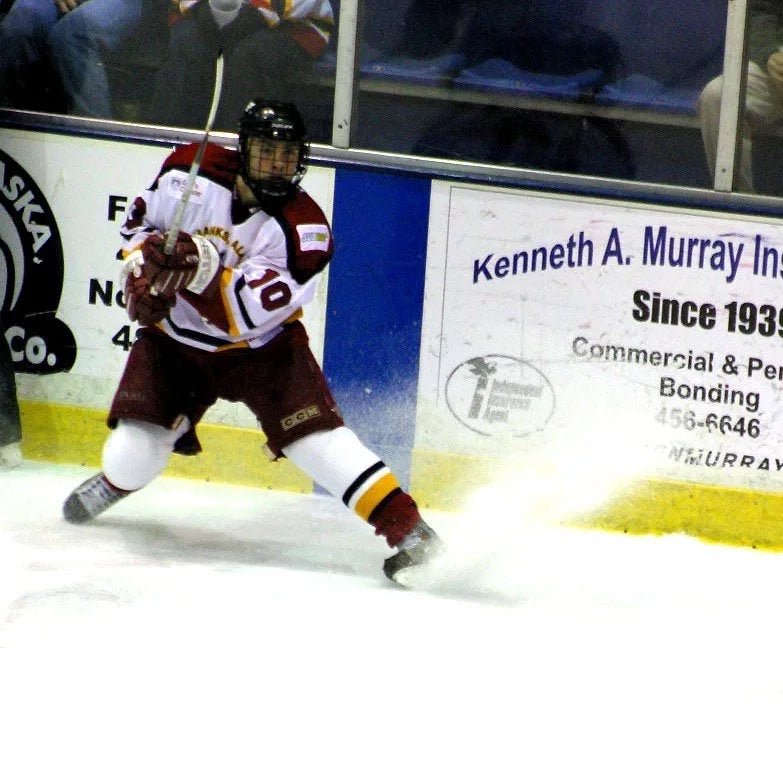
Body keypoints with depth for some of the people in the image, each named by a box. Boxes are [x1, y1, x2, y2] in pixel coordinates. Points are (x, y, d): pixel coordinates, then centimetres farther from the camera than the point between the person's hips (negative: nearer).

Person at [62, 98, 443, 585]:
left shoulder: (303, 229, -23)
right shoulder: (191, 174, -15)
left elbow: (247, 316, -30)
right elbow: (141, 219, 6)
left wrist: (202, 268, -45)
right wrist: (141, 272, -11)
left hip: (262, 347, -2)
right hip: (176, 336, 2)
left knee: (314, 435, -20)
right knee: (135, 453, -7)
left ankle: (407, 527, -19)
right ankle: (117, 481, 31)